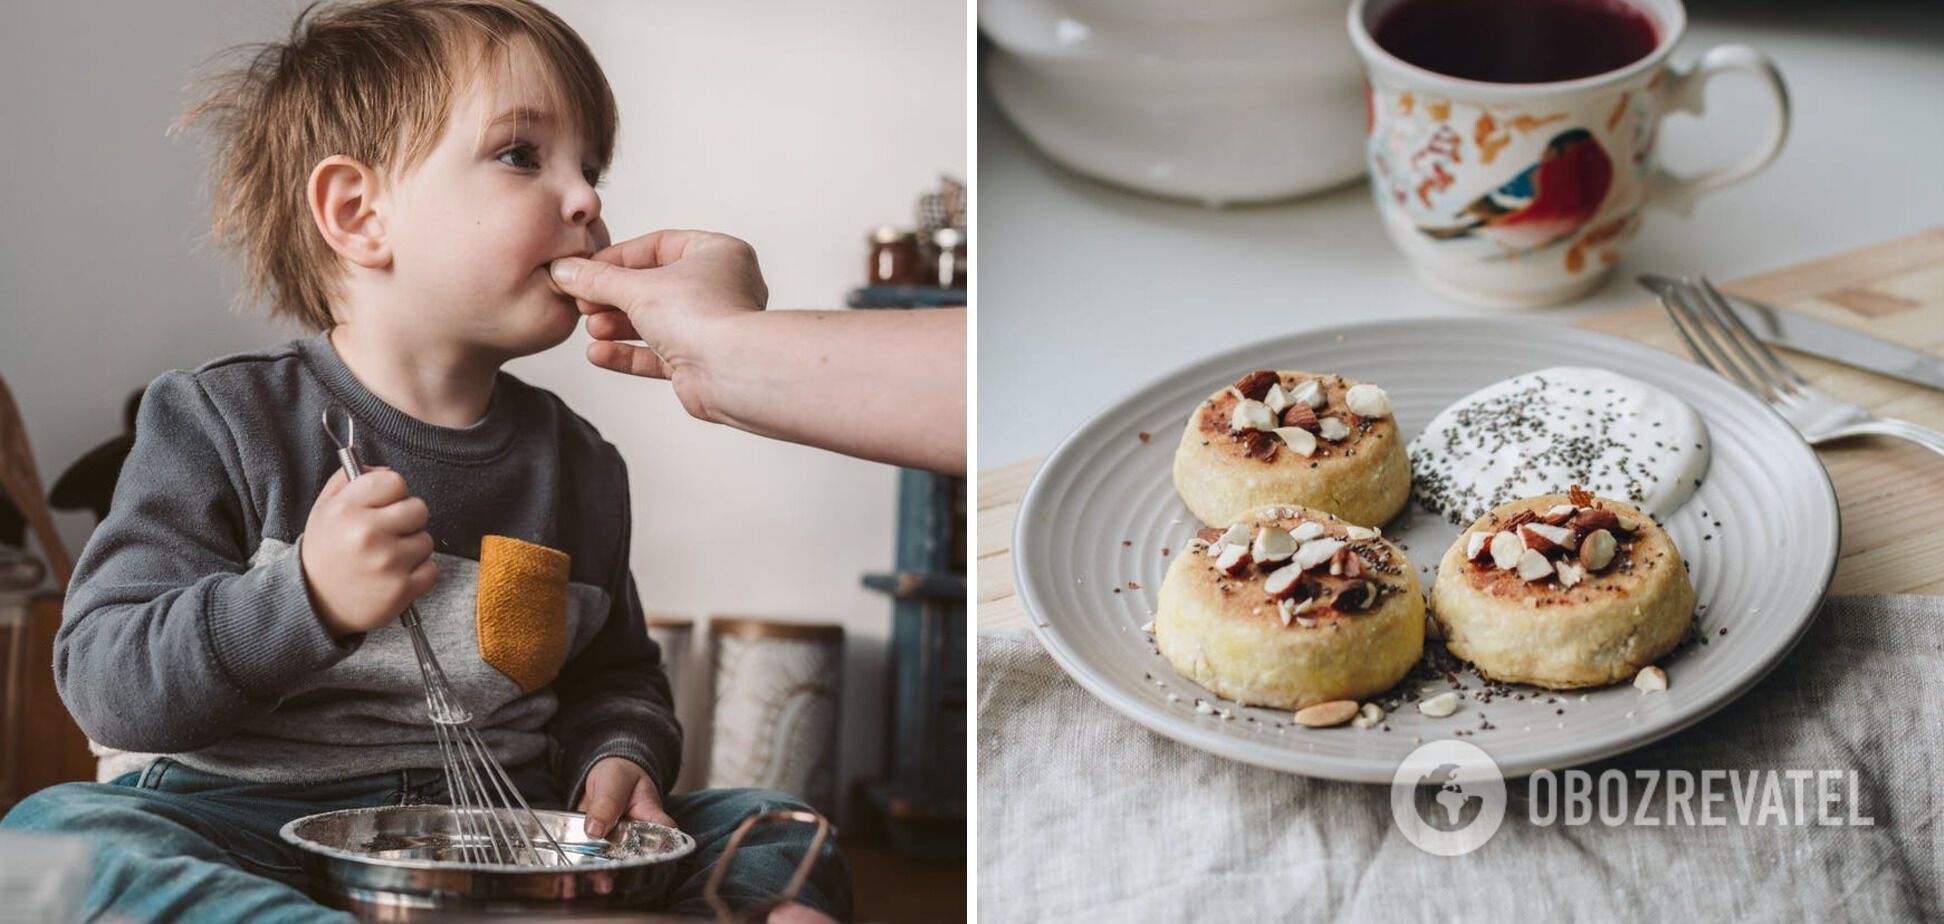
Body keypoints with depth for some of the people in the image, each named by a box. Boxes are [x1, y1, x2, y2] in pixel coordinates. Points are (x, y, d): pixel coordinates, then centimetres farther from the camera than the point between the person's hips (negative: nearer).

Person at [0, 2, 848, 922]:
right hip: (246, 828, -3)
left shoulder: (579, 466, 10)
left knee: (784, 836, -10)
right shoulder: (217, 425, -3)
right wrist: (308, 600, -25)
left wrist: (617, 757, 1)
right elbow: (108, 685, -9)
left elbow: (614, 674, 24)